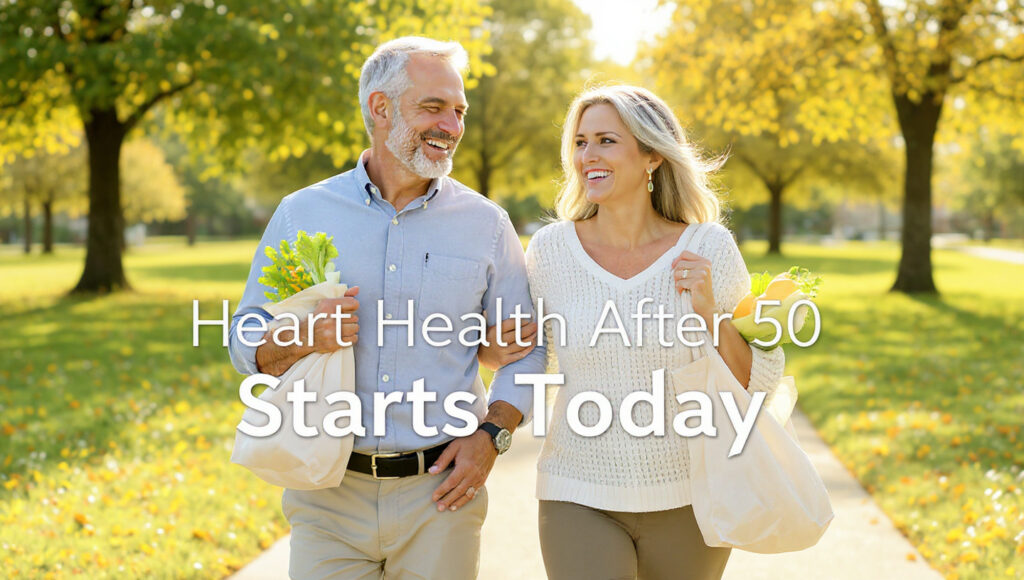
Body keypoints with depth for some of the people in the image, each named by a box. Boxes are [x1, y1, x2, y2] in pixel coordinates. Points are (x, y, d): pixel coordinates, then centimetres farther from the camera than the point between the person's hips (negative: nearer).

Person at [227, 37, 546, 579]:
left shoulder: (486, 224, 3)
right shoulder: (302, 214, 3)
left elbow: (525, 349, 9)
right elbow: (245, 342, 5)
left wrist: (491, 434, -6)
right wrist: (305, 339, -15)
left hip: (439, 494, 0)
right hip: (329, 496, 0)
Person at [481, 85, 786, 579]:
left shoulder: (709, 248, -7)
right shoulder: (551, 248, -5)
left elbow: (757, 381, -4)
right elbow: (526, 348, 13)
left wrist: (710, 313, -19)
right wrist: (491, 349, -8)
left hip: (688, 500, 1)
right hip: (581, 501, 0)